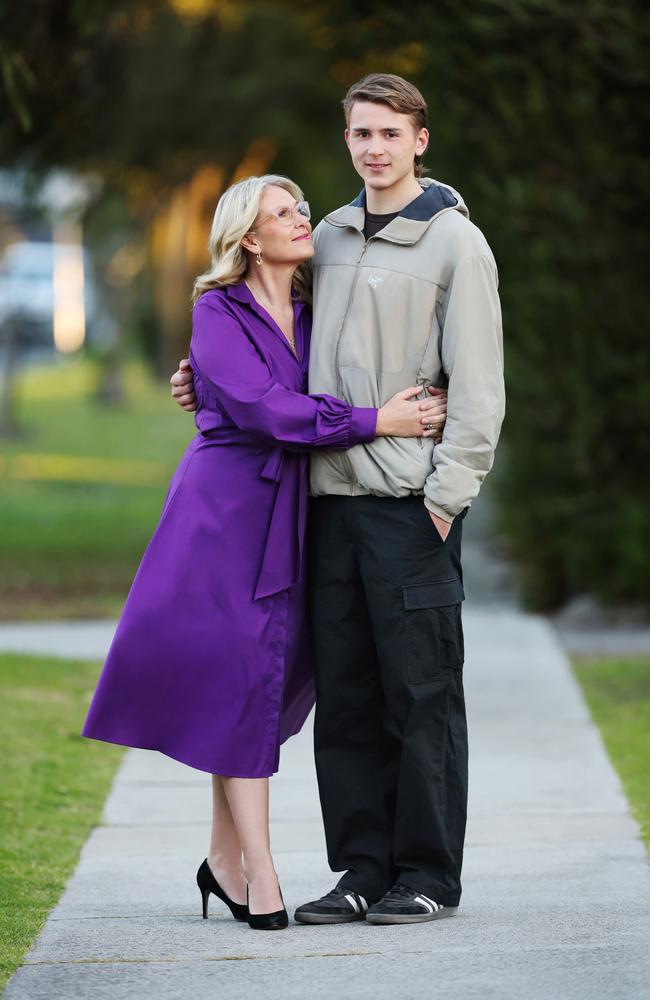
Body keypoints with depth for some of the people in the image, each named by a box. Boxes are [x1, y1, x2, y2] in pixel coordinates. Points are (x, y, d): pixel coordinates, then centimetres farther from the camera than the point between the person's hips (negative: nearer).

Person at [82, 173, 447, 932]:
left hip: (290, 513, 6)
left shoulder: (310, 312, 14)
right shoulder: (218, 311, -5)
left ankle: (226, 859, 13)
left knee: (264, 678, 5)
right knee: (239, 674, -9)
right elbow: (265, 408, -17)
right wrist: (374, 422, -19)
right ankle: (259, 875, -10)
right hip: (226, 503, -6)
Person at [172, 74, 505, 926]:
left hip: (411, 501, -6)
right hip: (333, 494, 6)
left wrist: (450, 492, -13)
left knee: (421, 690, -2)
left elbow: (478, 383, -7)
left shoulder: (454, 241, -3)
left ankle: (429, 873, 5)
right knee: (346, 693, 7)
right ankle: (365, 865, 14)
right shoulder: (329, 237, 15)